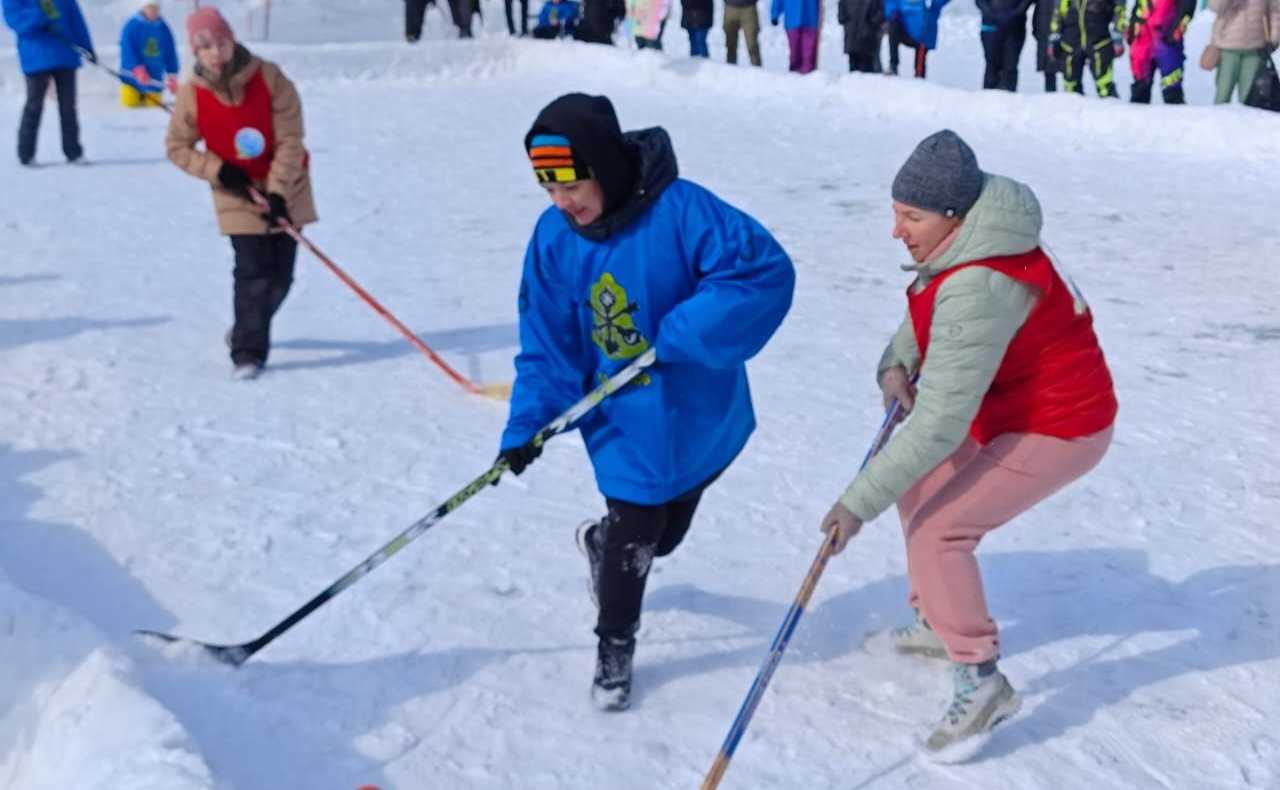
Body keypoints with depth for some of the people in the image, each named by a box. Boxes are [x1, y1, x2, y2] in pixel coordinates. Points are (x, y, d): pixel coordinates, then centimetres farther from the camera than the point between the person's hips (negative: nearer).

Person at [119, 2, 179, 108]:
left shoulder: (164, 29, 6)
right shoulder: (131, 26, -4)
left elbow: (170, 53, 9)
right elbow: (127, 51, -11)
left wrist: (172, 76, 2)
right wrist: (138, 69, -23)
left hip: (154, 80, 3)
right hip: (132, 78, -3)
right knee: (130, 104, -7)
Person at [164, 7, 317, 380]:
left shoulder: (269, 78, -17)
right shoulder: (192, 94, -13)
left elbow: (289, 139, -16)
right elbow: (177, 147, -1)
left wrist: (278, 192, -21)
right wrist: (218, 171, -15)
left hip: (285, 188, 1)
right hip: (238, 193, -1)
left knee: (280, 275, 7)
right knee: (253, 271, -12)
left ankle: (248, 330, 32)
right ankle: (248, 351, -4)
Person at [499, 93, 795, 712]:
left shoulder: (680, 210, -26)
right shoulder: (554, 237, -13)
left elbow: (767, 270, -31)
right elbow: (547, 345, -6)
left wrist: (680, 336, -32)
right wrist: (527, 425, -16)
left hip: (699, 418, 0)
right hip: (623, 422, 1)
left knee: (663, 534, 19)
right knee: (634, 534, -1)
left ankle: (605, 544, 55)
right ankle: (615, 644, 27)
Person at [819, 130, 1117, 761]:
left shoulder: (976, 291, -35)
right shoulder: (964, 244, -6)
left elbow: (938, 425, -35)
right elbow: (925, 314, 12)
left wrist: (859, 502, -31)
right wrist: (896, 366, -9)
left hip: (1056, 430, -10)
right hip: (1008, 407, 10)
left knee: (936, 532, -16)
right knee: (919, 488, 18)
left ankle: (981, 683, -1)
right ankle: (937, 625, 35)